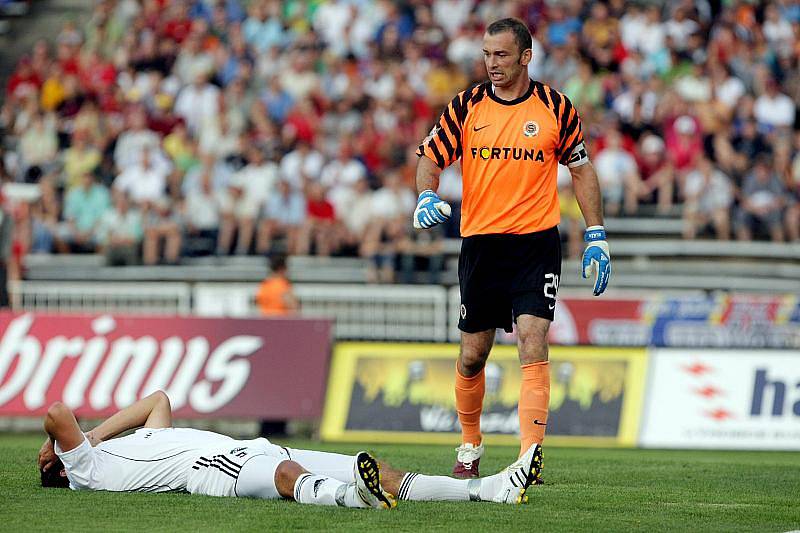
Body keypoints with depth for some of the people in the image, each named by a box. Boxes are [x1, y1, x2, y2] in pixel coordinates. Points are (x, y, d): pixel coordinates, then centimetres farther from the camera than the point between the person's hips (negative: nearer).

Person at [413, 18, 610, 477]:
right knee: (473, 355, 9)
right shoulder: (467, 107, 3)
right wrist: (427, 196, -14)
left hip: (536, 244, -2)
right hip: (480, 245, 2)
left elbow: (581, 168, 11)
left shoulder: (556, 108, 1)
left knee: (533, 344, -16)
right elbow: (431, 157, 9)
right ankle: (470, 446, 31)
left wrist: (597, 236, 6)